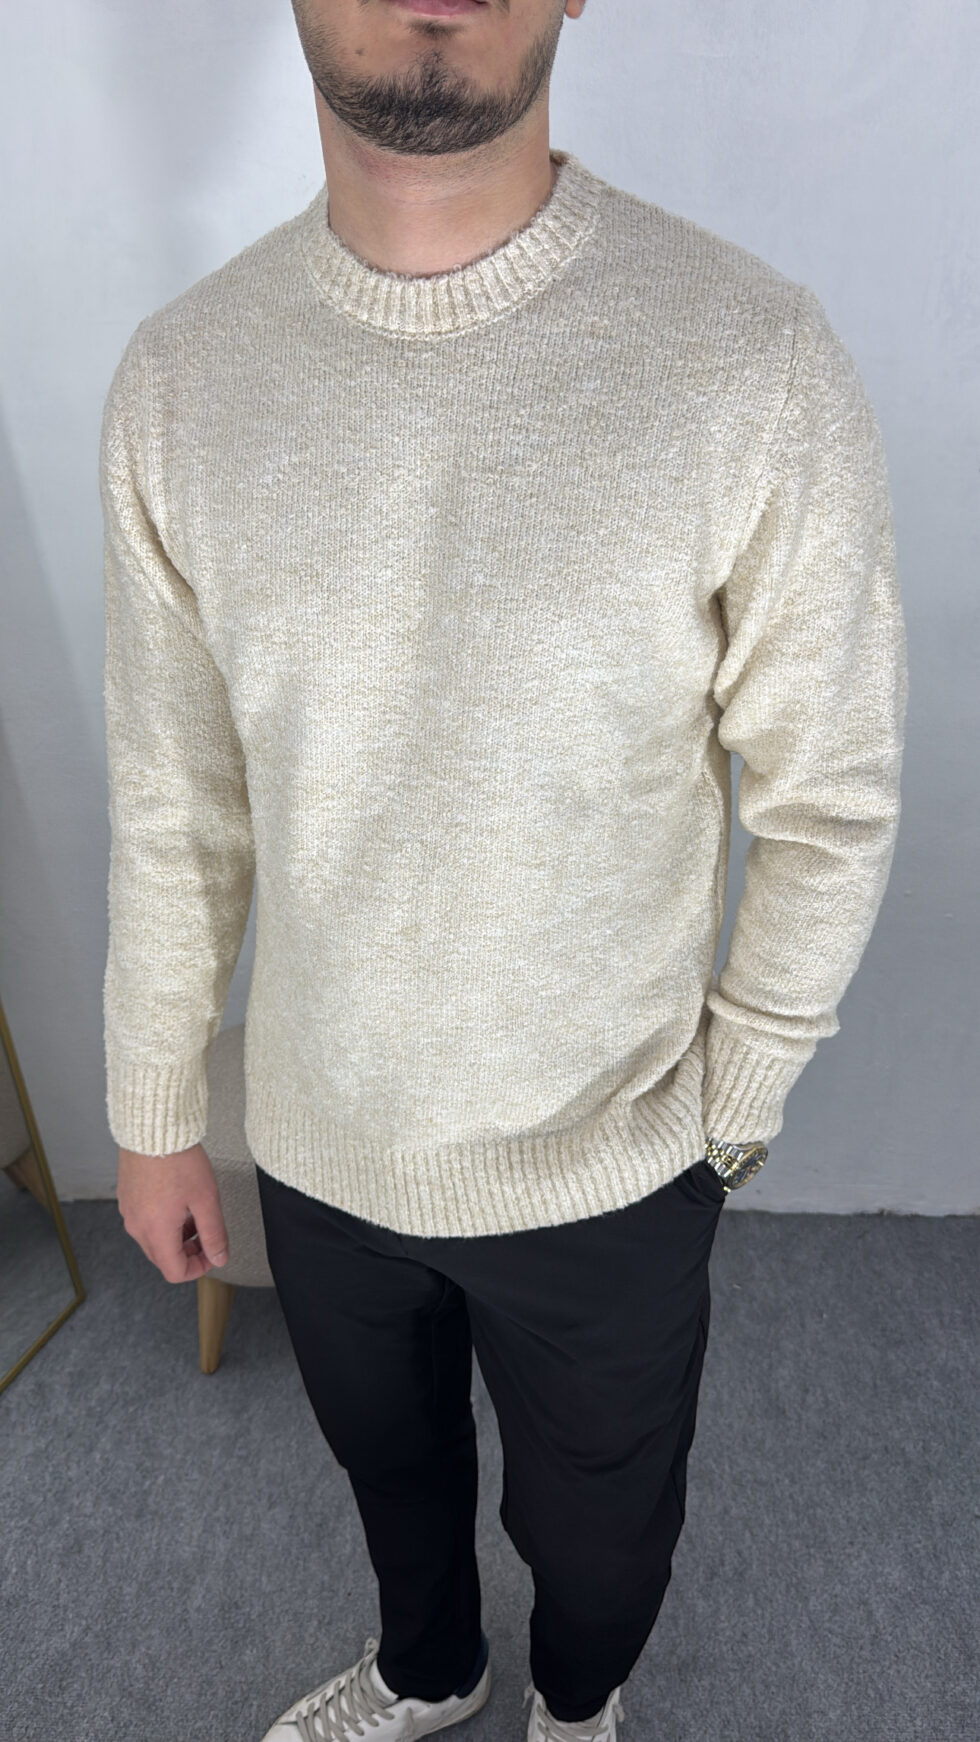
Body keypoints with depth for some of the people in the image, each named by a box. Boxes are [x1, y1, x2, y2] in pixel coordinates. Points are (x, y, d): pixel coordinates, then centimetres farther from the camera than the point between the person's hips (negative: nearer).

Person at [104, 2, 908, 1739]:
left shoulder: (760, 366, -19)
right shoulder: (177, 378, -7)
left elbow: (830, 811, -10)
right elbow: (174, 802, 0)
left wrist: (726, 1115, -3)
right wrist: (153, 1111, 7)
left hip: (606, 1160, -2)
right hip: (318, 1139, 3)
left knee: (597, 1516, 27)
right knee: (389, 1458, 32)